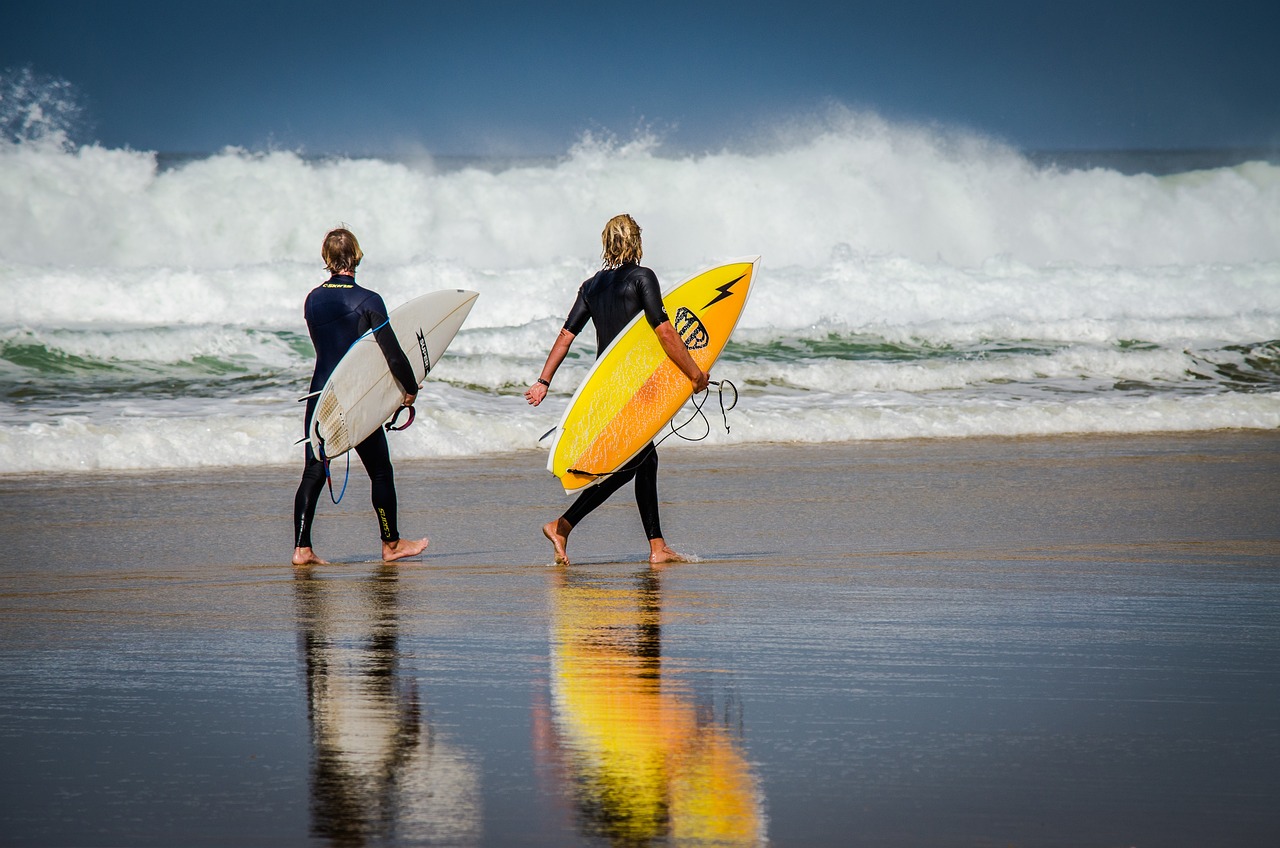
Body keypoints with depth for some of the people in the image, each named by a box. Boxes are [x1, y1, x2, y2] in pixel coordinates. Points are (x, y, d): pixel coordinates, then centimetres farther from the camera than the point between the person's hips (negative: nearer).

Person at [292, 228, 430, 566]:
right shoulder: (368, 301, -13)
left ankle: (301, 548, -4)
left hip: (320, 395, 4)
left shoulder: (313, 300, 3)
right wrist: (411, 388, 1)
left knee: (313, 474, 4)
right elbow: (393, 354, -15)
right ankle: (391, 544, 20)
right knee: (381, 472, 12)